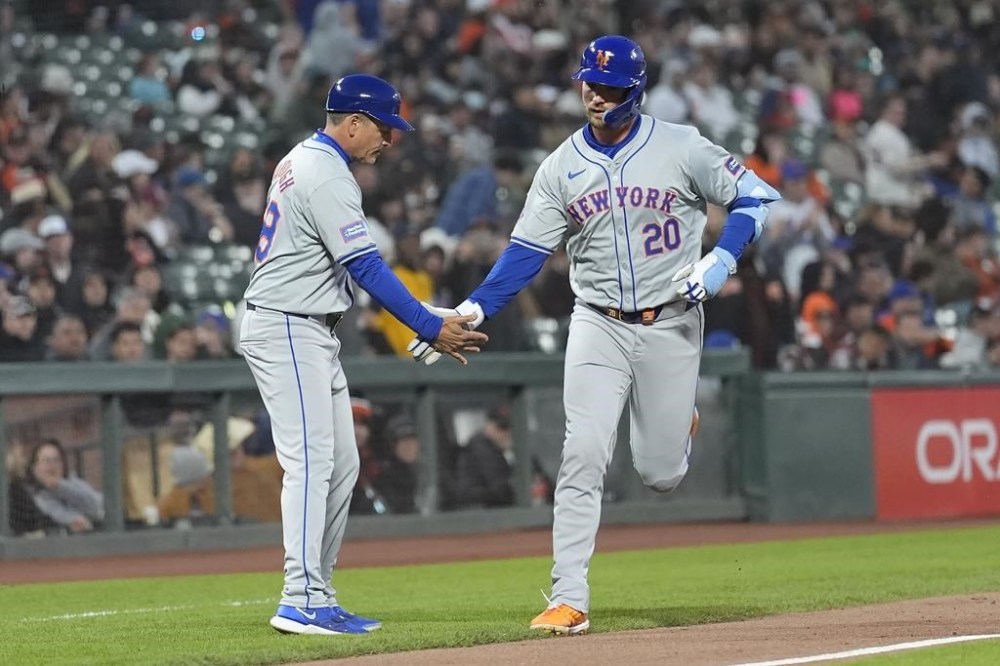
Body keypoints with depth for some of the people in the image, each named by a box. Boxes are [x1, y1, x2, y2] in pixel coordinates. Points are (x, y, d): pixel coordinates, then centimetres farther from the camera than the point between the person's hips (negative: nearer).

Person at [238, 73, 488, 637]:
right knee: (311, 462, -15)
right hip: (286, 330, -11)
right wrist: (431, 329, -19)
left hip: (312, 335, 11)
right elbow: (367, 269, -21)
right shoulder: (327, 177, -17)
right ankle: (302, 603, -19)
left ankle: (319, 597, 11)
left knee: (341, 466, 9)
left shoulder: (303, 160, 15)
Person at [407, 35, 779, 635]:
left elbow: (757, 196, -1)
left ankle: (678, 425, 41)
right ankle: (570, 601, -15)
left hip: (671, 326, -1)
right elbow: (526, 252, -1)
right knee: (584, 456, -14)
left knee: (661, 474, 2)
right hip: (599, 326, 1)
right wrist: (472, 312, -14)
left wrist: (723, 259, -18)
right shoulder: (563, 167, 2)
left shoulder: (680, 148, -5)